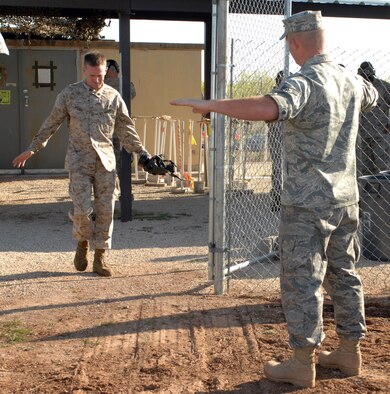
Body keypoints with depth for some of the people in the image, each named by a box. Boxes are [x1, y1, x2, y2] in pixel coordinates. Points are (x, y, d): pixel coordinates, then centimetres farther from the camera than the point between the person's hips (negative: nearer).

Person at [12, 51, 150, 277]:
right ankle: (82, 243, 21)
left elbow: (126, 129, 13)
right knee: (82, 210, -9)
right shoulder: (70, 94, 1)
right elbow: (51, 124, 7)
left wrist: (143, 153, 9)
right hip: (79, 159, -2)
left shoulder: (113, 96, 6)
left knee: (105, 210, 1)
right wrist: (32, 149, 6)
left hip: (106, 159, 2)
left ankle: (100, 257, 13)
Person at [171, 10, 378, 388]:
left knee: (301, 280, 0)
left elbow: (268, 107, -38)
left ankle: (302, 364, 7)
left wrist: (210, 104, -36)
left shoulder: (303, 82, -18)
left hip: (307, 203, -8)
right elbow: (371, 95, 32)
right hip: (346, 199, 8)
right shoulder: (350, 80, 8)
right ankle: (349, 352, 26)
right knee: (344, 275, 16)